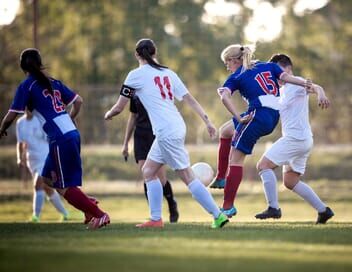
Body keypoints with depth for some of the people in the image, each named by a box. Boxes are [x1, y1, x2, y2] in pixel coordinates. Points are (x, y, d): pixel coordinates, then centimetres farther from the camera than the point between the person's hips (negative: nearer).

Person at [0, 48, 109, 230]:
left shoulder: (26, 86, -4)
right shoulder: (53, 83, 15)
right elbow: (78, 101, 19)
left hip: (60, 140, -8)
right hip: (72, 134, 8)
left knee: (64, 188, 0)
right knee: (48, 178, 20)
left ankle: (99, 215, -3)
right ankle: (88, 204, 12)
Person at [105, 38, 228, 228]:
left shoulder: (136, 75, -2)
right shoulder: (167, 73, 15)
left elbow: (119, 107, 3)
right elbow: (189, 99, 10)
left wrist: (108, 115, 24)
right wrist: (207, 121, 11)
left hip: (166, 132, -8)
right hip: (176, 128, 8)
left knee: (187, 176, -5)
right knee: (148, 171, 13)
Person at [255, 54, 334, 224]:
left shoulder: (297, 83, -7)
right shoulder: (282, 90, 21)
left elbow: (315, 87, -25)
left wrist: (321, 94, -48)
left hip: (296, 138, -10)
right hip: (303, 141, 10)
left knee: (263, 165, -10)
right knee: (290, 181, 15)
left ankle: (273, 208, -14)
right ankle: (323, 210, 15)